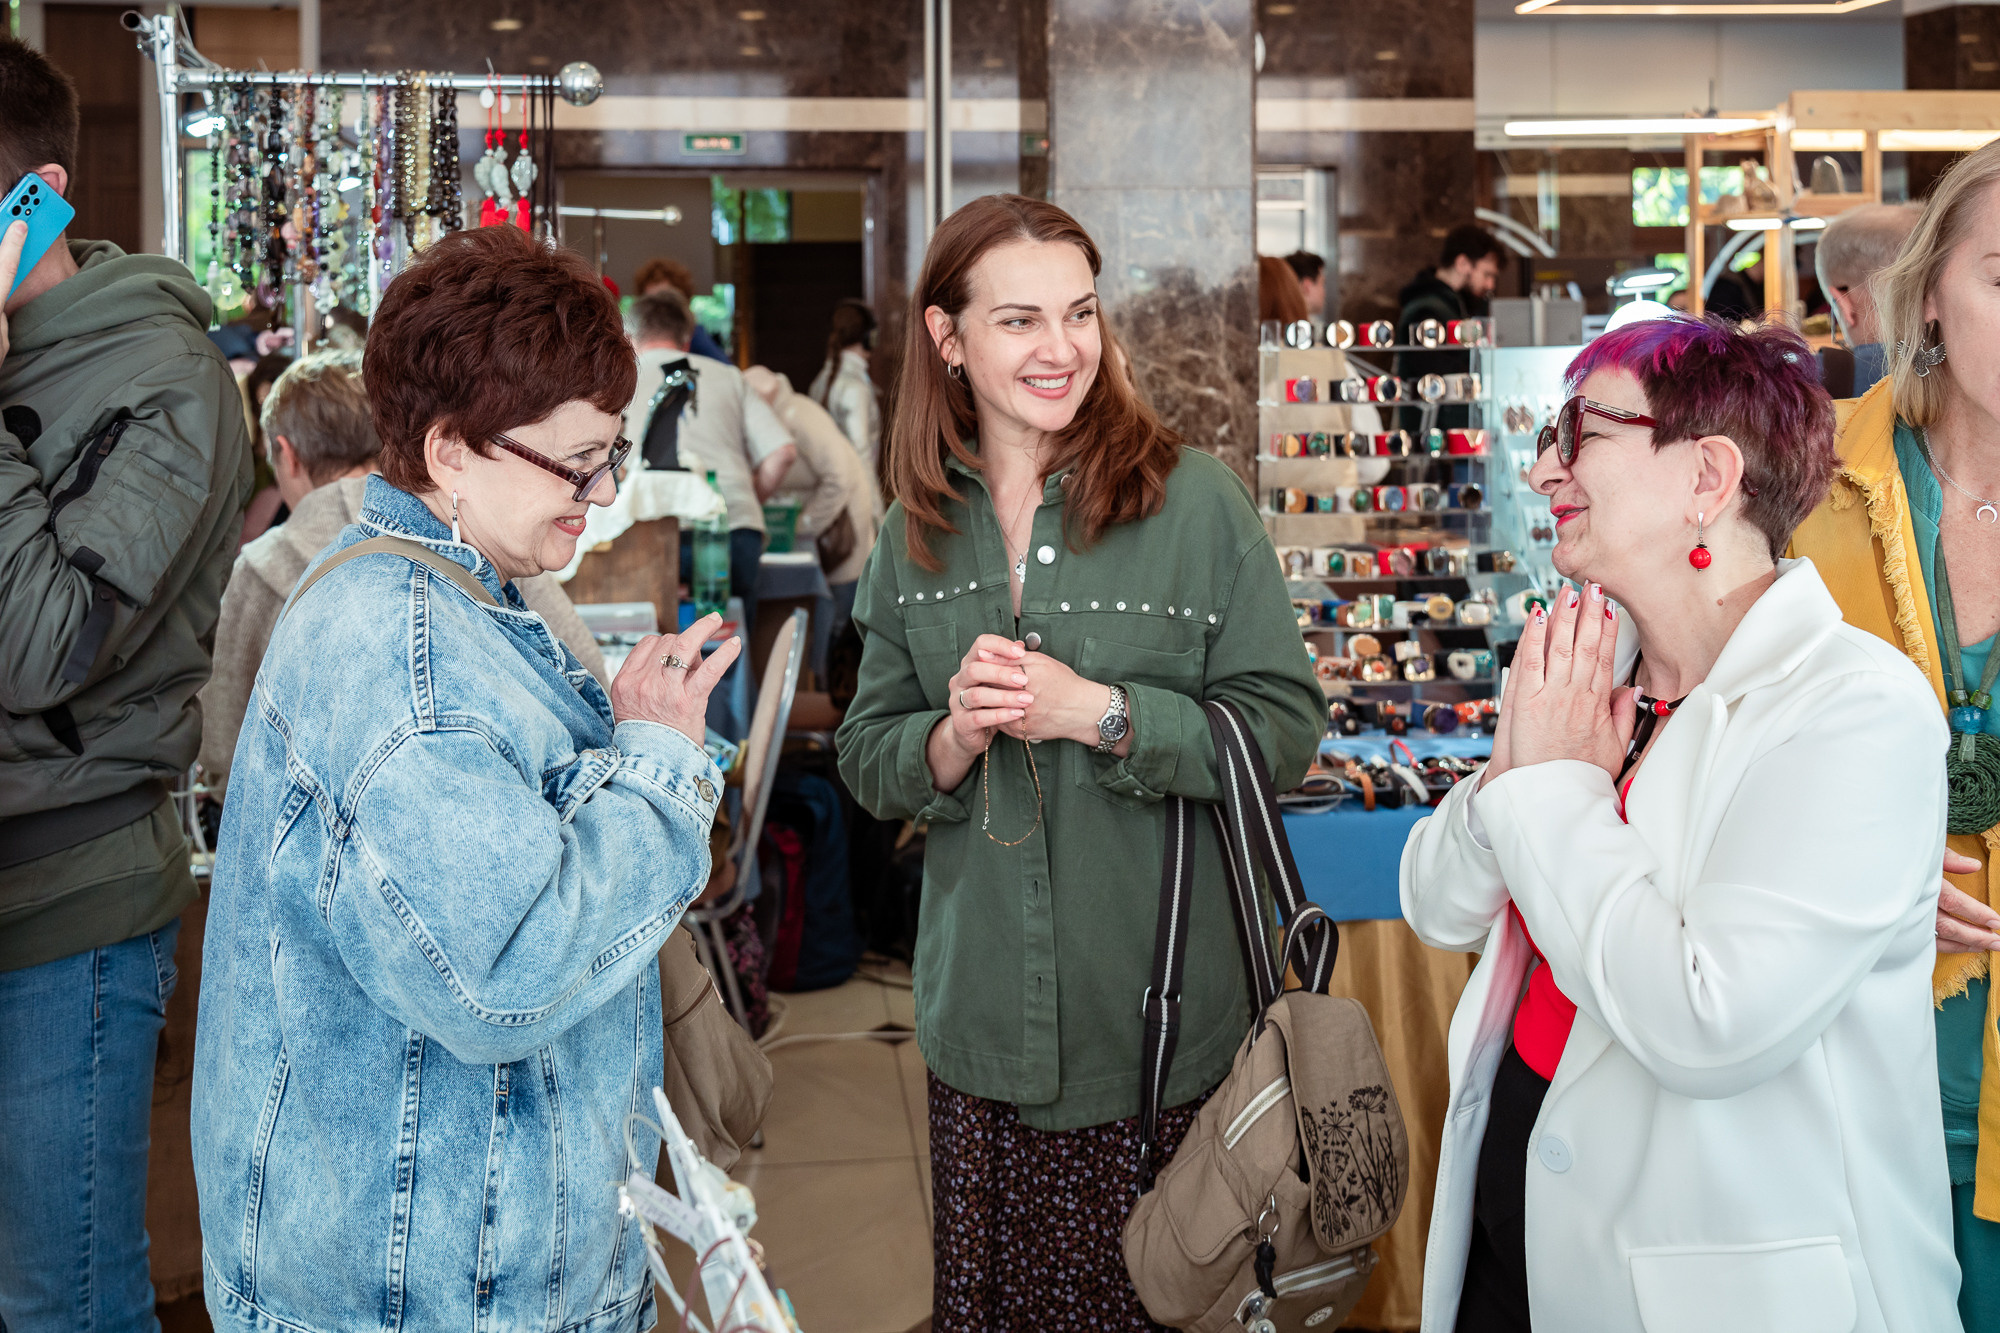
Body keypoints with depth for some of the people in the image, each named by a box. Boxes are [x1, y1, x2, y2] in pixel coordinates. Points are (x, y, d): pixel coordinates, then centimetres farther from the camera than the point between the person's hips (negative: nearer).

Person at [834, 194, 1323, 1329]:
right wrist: (953, 738, -12)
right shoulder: (918, 533, 6)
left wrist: (1101, 713, -18)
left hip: (1161, 1020, -3)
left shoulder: (1195, 499, -6)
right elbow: (868, 758, 9)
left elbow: (1286, 726, -8)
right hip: (983, 1022, 3)